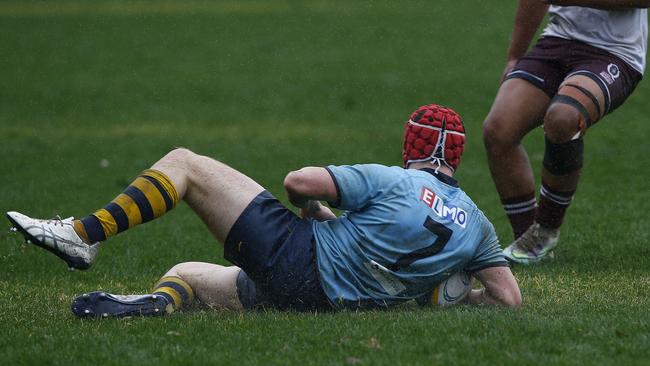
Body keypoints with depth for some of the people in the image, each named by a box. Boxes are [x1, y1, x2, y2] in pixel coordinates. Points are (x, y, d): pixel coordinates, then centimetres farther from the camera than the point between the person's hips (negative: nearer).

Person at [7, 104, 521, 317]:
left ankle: (82, 235, -6)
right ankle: (160, 300, -16)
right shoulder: (476, 223, 5)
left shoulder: (394, 181, -9)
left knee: (183, 163, 3)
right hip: (326, 303, 6)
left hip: (295, 257, -6)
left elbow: (298, 182, -12)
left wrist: (315, 211, 11)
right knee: (187, 272, 21)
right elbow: (510, 298, 5)